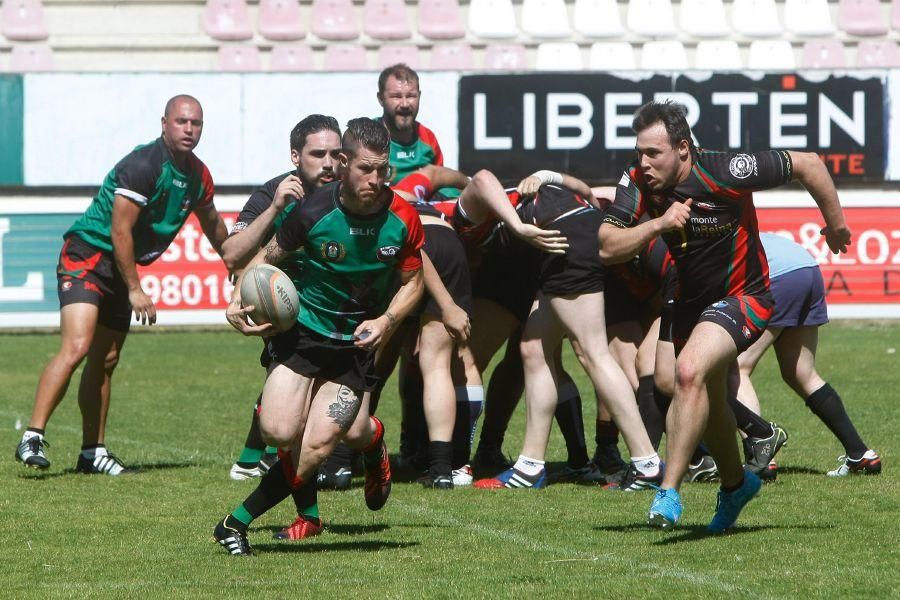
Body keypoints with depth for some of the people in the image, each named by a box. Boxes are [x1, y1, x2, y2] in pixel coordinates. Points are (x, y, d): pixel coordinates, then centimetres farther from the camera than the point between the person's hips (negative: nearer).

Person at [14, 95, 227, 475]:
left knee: (105, 362, 11)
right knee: (76, 347, -23)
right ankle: (33, 438, -25)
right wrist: (135, 290, -18)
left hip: (122, 267, 8)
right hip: (87, 255, -8)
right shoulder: (143, 165, -20)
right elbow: (119, 231, -21)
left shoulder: (197, 176, 6)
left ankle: (93, 453, 18)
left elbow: (212, 224, 26)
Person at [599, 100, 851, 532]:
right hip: (691, 300, 7)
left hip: (743, 296, -7)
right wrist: (658, 224, -31)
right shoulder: (638, 181, -14)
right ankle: (735, 484, 48)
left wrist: (836, 224, -6)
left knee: (690, 372, -30)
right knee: (707, 404, 20)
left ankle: (669, 491, -25)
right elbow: (607, 247, -17)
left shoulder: (724, 172, -27)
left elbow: (807, 164, -17)